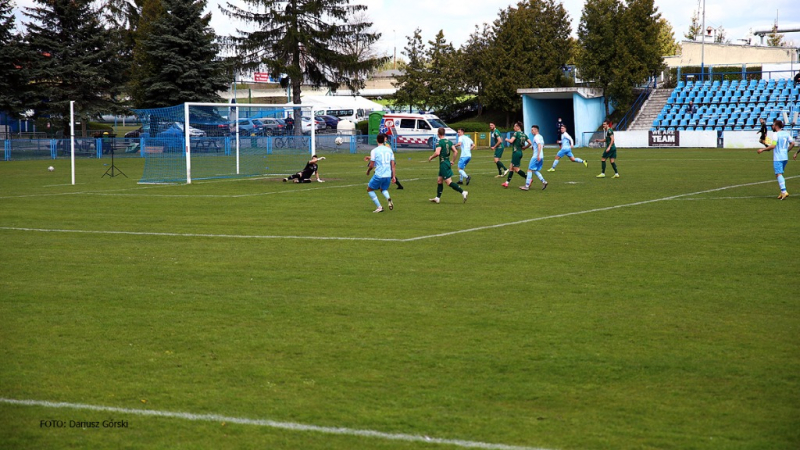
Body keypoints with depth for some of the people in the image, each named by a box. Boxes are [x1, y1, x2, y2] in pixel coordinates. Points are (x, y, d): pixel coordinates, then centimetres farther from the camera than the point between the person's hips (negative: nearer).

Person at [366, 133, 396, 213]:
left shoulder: (374, 151, -6)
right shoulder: (389, 150, 7)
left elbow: (371, 165, -6)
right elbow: (393, 165, 6)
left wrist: (368, 171, 15)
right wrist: (393, 176, 11)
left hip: (379, 175, -5)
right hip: (388, 175, 5)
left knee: (369, 189, 16)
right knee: (383, 189, 29)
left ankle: (379, 207, 6)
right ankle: (388, 199, -5)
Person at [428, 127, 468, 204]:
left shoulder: (439, 143, -14)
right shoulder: (449, 141, 9)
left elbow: (437, 153, -27)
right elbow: (456, 152, 10)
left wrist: (431, 157, -9)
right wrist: (452, 161, 19)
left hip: (443, 164, -9)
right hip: (448, 162, 9)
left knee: (449, 182, -10)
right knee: (439, 180, 17)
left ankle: (463, 192, -20)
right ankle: (437, 198, 21)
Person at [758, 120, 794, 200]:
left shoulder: (776, 134, -12)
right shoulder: (786, 133, 10)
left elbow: (773, 146, -21)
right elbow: (792, 143, 10)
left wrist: (763, 149, -13)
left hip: (778, 158, -8)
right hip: (785, 157, 8)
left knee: (778, 174, -11)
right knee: (780, 174, 17)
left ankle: (784, 192, -24)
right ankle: (783, 192, 12)